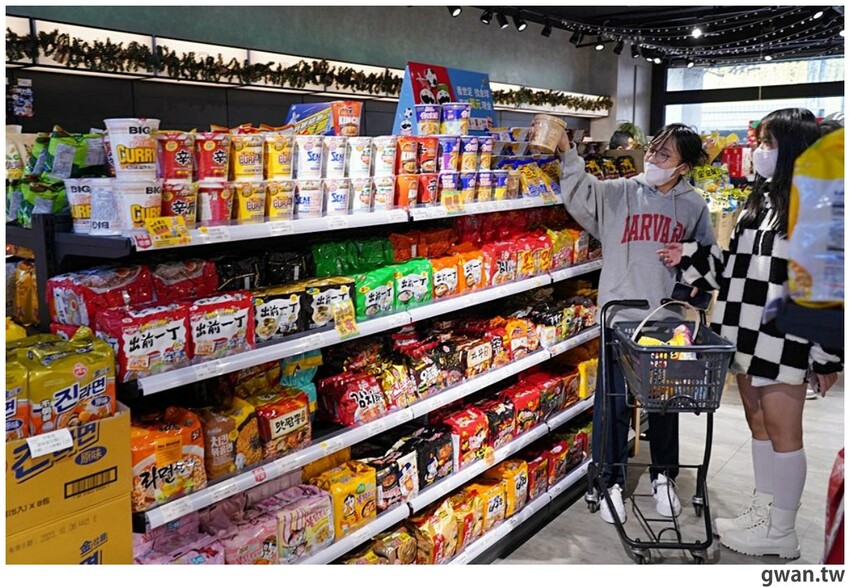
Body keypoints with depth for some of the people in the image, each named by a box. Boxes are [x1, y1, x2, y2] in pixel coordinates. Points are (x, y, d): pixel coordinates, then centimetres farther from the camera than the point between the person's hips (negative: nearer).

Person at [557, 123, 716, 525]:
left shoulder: (693, 206, 6)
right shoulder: (620, 193, 2)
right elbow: (580, 193, -13)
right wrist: (566, 153, -26)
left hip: (669, 320, 2)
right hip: (621, 315, -2)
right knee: (614, 402, 3)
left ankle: (663, 476, 33)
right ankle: (612, 481, 19)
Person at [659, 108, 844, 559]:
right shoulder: (762, 200, 11)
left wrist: (828, 355, -14)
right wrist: (690, 257, 6)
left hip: (785, 340, -8)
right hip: (748, 334, 8)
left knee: (781, 430, 4)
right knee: (758, 424, 17)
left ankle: (780, 532, 19)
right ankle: (762, 511, 33)